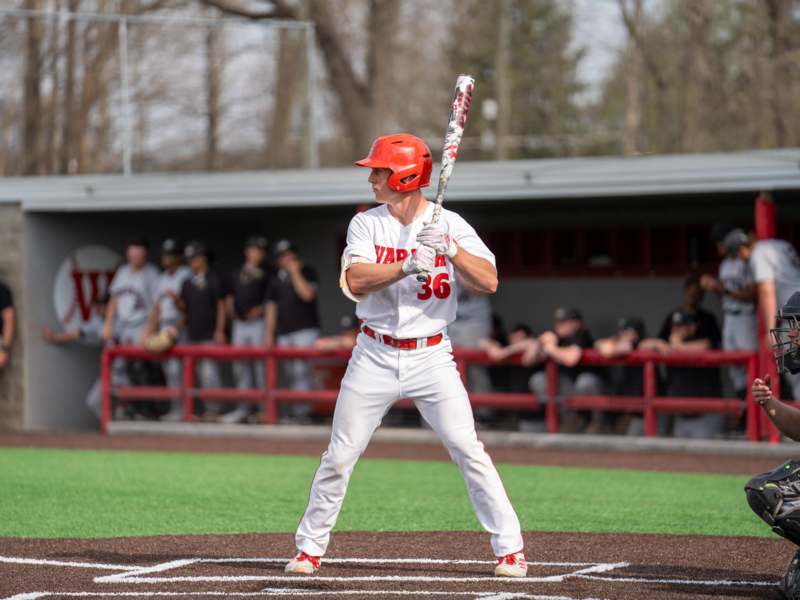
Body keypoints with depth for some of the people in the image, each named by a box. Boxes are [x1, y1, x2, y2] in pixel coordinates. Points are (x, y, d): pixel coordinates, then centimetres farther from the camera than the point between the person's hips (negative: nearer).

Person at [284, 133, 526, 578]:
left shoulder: (450, 224, -3)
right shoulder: (366, 224, 1)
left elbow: (489, 282, -13)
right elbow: (355, 281, -16)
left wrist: (450, 249, -26)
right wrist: (408, 265, -28)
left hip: (432, 357, -1)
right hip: (375, 357, 1)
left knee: (468, 450, -9)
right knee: (340, 455, 3)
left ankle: (510, 548, -3)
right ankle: (310, 548, 16)